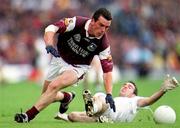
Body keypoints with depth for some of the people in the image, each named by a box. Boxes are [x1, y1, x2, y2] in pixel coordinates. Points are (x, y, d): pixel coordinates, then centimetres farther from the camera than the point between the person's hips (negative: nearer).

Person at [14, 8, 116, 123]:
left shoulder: (103, 43, -23)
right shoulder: (76, 23, -26)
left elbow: (107, 69, -17)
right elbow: (52, 28, -28)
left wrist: (109, 94, -23)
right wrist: (49, 45, -48)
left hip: (77, 68, -2)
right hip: (59, 59, 2)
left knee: (54, 86, -27)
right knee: (46, 95, 12)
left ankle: (29, 115, -21)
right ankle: (67, 97, 43)